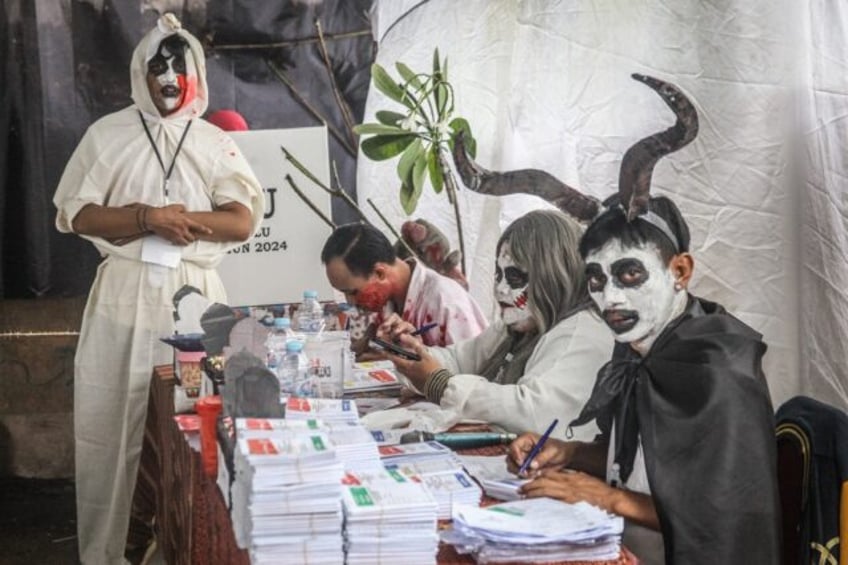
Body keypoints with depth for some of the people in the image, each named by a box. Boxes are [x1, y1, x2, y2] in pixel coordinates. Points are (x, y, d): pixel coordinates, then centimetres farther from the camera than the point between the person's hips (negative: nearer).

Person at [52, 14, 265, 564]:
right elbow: (74, 213, -1)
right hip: (124, 292, -1)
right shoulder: (108, 133, 5)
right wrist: (148, 217, -14)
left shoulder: (214, 141, 9)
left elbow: (244, 220, 3)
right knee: (110, 425, 0)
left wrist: (186, 219, -14)